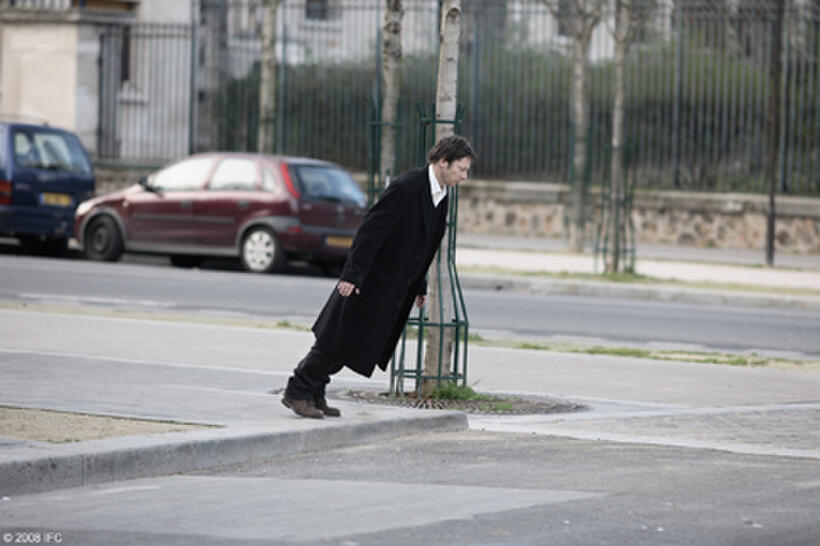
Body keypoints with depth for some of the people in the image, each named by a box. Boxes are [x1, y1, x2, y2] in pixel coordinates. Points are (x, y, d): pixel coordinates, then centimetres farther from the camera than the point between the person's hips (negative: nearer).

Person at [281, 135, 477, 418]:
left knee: (358, 343, 10)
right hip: (371, 281, -8)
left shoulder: (441, 196, 8)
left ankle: (314, 393, 19)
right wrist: (352, 274, -23)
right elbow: (371, 230, -21)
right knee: (340, 339, -3)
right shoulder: (406, 187, -20)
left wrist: (420, 287, 17)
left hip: (394, 287, 8)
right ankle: (297, 392, 8)